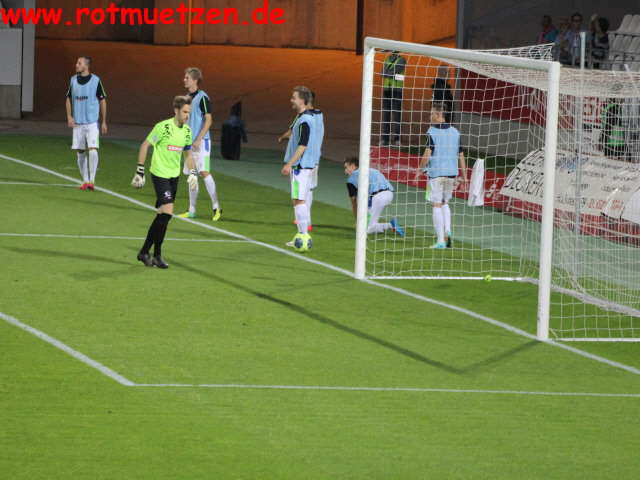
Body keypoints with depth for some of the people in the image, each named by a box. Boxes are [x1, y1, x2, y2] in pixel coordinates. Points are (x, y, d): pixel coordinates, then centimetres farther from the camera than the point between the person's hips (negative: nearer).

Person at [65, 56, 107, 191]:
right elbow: (69, 99, 14)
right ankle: (85, 181, 16)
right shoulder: (73, 80, 6)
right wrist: (69, 116, 1)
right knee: (80, 152, 5)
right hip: (77, 123, 4)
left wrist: (104, 121, 2)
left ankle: (92, 180, -9)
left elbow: (102, 101, 2)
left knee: (93, 149, -16)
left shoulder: (96, 80, -5)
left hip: (92, 122, -4)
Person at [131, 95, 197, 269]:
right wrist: (139, 172, -10)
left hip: (174, 176, 7)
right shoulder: (163, 127, -14)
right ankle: (157, 255, -4)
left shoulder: (187, 131, 6)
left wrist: (193, 173, 9)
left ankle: (145, 252, 18)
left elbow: (187, 153, 21)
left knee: (163, 215, 8)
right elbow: (145, 145, -8)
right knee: (167, 212, -16)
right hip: (159, 175, -7)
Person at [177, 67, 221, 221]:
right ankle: (191, 210, 13)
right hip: (189, 142, 8)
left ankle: (216, 207, -10)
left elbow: (208, 120, -14)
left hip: (201, 142, -8)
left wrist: (198, 139, -19)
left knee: (204, 172, -15)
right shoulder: (188, 98, 14)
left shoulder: (202, 97, -10)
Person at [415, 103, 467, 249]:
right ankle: (447, 231, 1)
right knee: (445, 203, 21)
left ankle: (440, 240, -2)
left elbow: (427, 154, -14)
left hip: (436, 172, -5)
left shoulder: (432, 131, -9)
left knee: (437, 205, 0)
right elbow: (461, 156, 8)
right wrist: (464, 176, 13)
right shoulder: (455, 132, 7)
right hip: (451, 172, 5)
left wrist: (419, 171, -1)